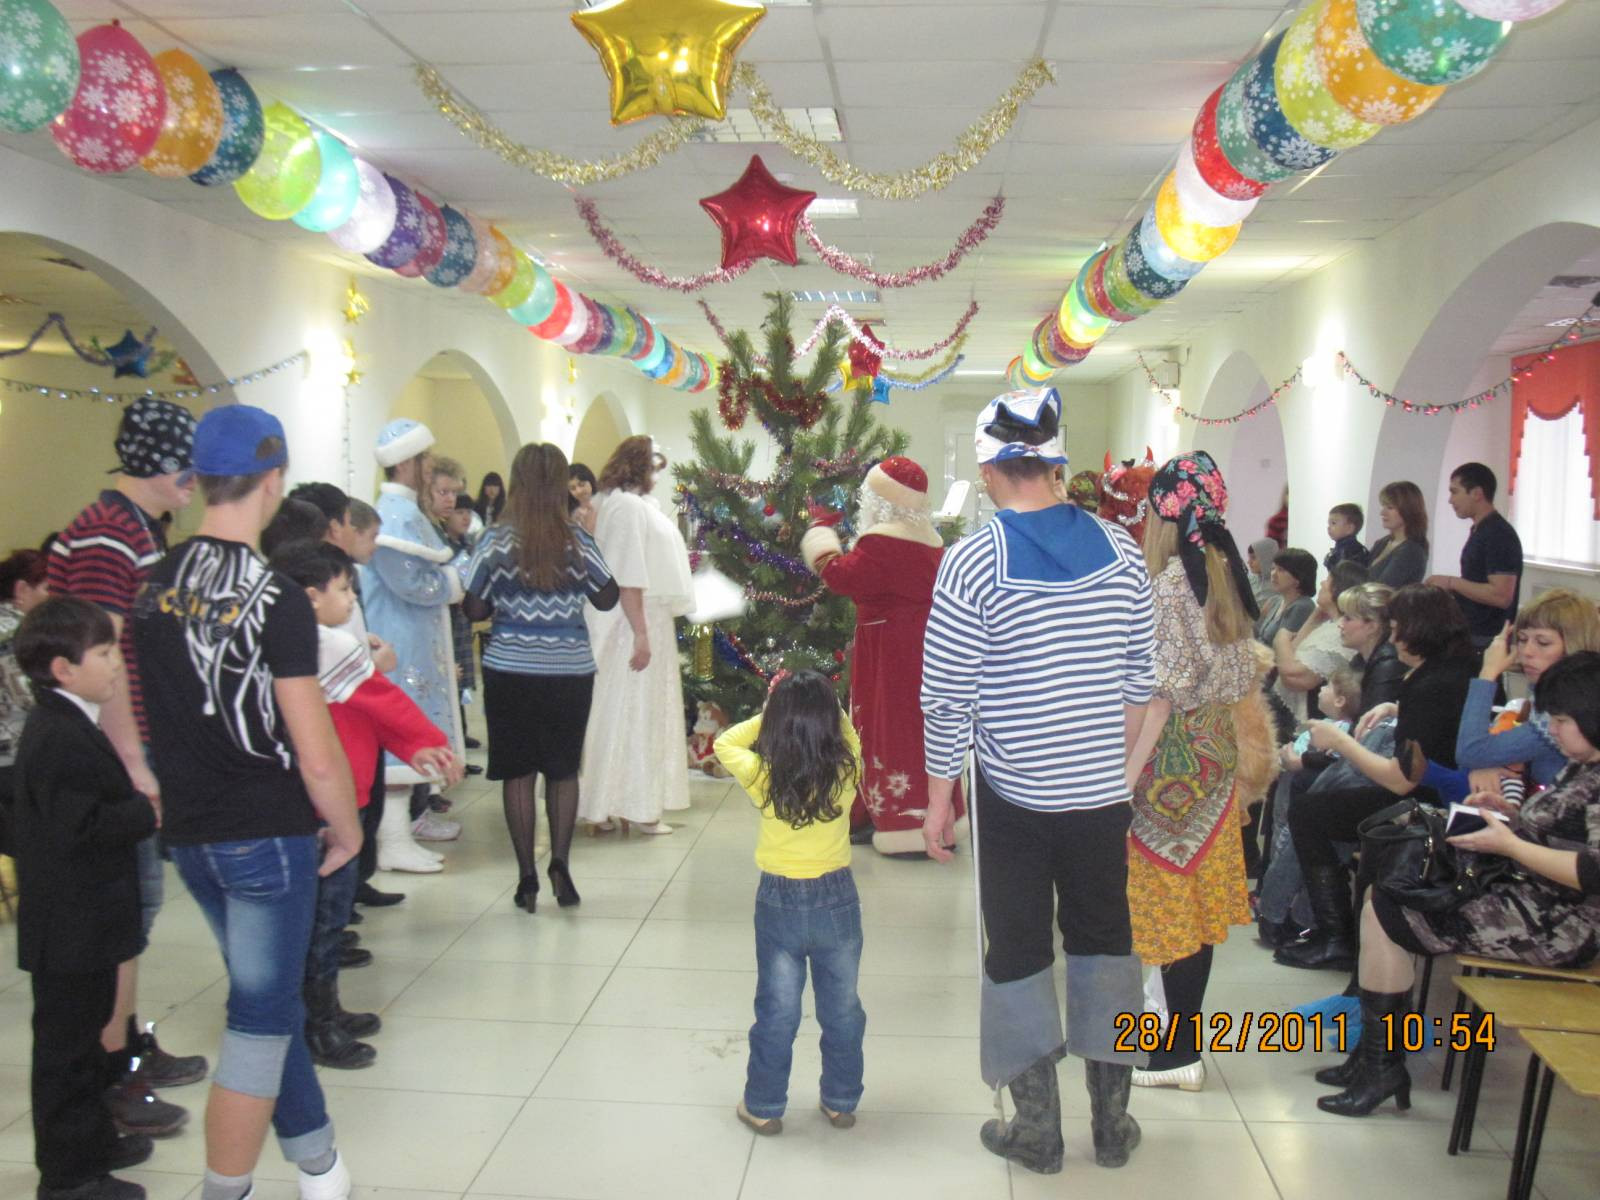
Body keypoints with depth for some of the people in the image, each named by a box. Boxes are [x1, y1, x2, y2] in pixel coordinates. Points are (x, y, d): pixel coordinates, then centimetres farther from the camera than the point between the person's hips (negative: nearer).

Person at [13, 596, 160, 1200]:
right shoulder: (61, 740, -23)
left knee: (82, 1036, 22)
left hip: (80, 923, 11)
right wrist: (148, 810, -18)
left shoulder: (65, 727, 10)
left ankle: (92, 1142, 36)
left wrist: (139, 801, 3)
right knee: (66, 1046, 2)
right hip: (72, 928, -11)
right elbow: (81, 829, -28)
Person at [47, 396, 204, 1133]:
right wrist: (133, 762, -21)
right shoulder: (102, 537, -18)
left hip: (139, 746, 10)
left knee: (138, 899, 18)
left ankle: (132, 1043, 31)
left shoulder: (142, 531, 13)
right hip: (110, 755, -10)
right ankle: (109, 1078, 9)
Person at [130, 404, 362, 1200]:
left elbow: (146, 712, 10)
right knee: (259, 1021, 5)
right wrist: (347, 828, -3)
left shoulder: (154, 587, 1)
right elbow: (316, 754, -19)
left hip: (189, 832, 7)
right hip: (268, 834, -7)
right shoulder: (276, 599, -18)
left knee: (271, 1001, 20)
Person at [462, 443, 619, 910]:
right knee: (563, 770, 13)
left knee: (518, 772, 7)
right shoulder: (577, 541, -4)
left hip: (510, 670, -1)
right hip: (570, 670, 1)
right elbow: (608, 599, 6)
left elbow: (475, 609, -3)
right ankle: (560, 863, 1)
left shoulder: (495, 540, -6)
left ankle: (527, 877, 9)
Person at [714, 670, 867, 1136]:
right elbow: (848, 734, 10)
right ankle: (841, 1102, 30)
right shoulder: (846, 771, -14)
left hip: (779, 901, -1)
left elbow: (725, 743, 3)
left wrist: (770, 712, 5)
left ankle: (764, 1106, 25)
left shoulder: (762, 777, -16)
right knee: (842, 1008, 17)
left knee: (776, 1011, 13)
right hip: (837, 899, 1)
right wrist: (823, 703, 12)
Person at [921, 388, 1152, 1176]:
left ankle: (1037, 1130, 21)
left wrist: (939, 801, -3)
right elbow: (1140, 678, 5)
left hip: (1015, 796, -3)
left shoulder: (973, 561, -14)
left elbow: (947, 699, -13)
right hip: (1102, 792, 4)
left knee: (1019, 950, 11)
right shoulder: (1119, 551, -3)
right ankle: (1112, 1122, 27)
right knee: (1103, 939, 17)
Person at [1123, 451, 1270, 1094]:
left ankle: (1181, 1053, 11)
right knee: (1199, 897, 15)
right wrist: (1242, 754, 20)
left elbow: (1165, 693, -20)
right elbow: (1242, 677, 11)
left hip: (1174, 761, -8)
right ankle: (1185, 1034, 28)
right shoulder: (1225, 575, 5)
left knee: (1169, 900, 2)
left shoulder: (1170, 584, -18)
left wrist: (1126, 775, -18)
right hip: (1216, 754, 8)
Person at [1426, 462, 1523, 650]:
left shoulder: (1499, 535, -16)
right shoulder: (1479, 531, 14)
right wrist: (1451, 588, 10)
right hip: (1469, 634, 9)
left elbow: (1501, 596, -24)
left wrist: (1452, 582, -17)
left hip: (1486, 640, -9)